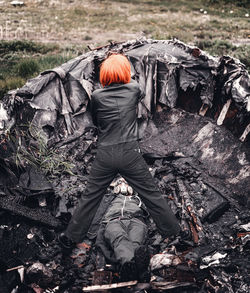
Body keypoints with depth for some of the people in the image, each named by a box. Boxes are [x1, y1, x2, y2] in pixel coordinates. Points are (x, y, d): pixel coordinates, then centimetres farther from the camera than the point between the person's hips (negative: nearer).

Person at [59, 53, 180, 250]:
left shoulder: (97, 96, -4)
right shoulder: (134, 89, -3)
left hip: (105, 156, 0)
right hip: (131, 154, 0)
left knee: (91, 197, 13)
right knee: (152, 194, 12)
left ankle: (72, 236, 27)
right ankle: (173, 231, 25)